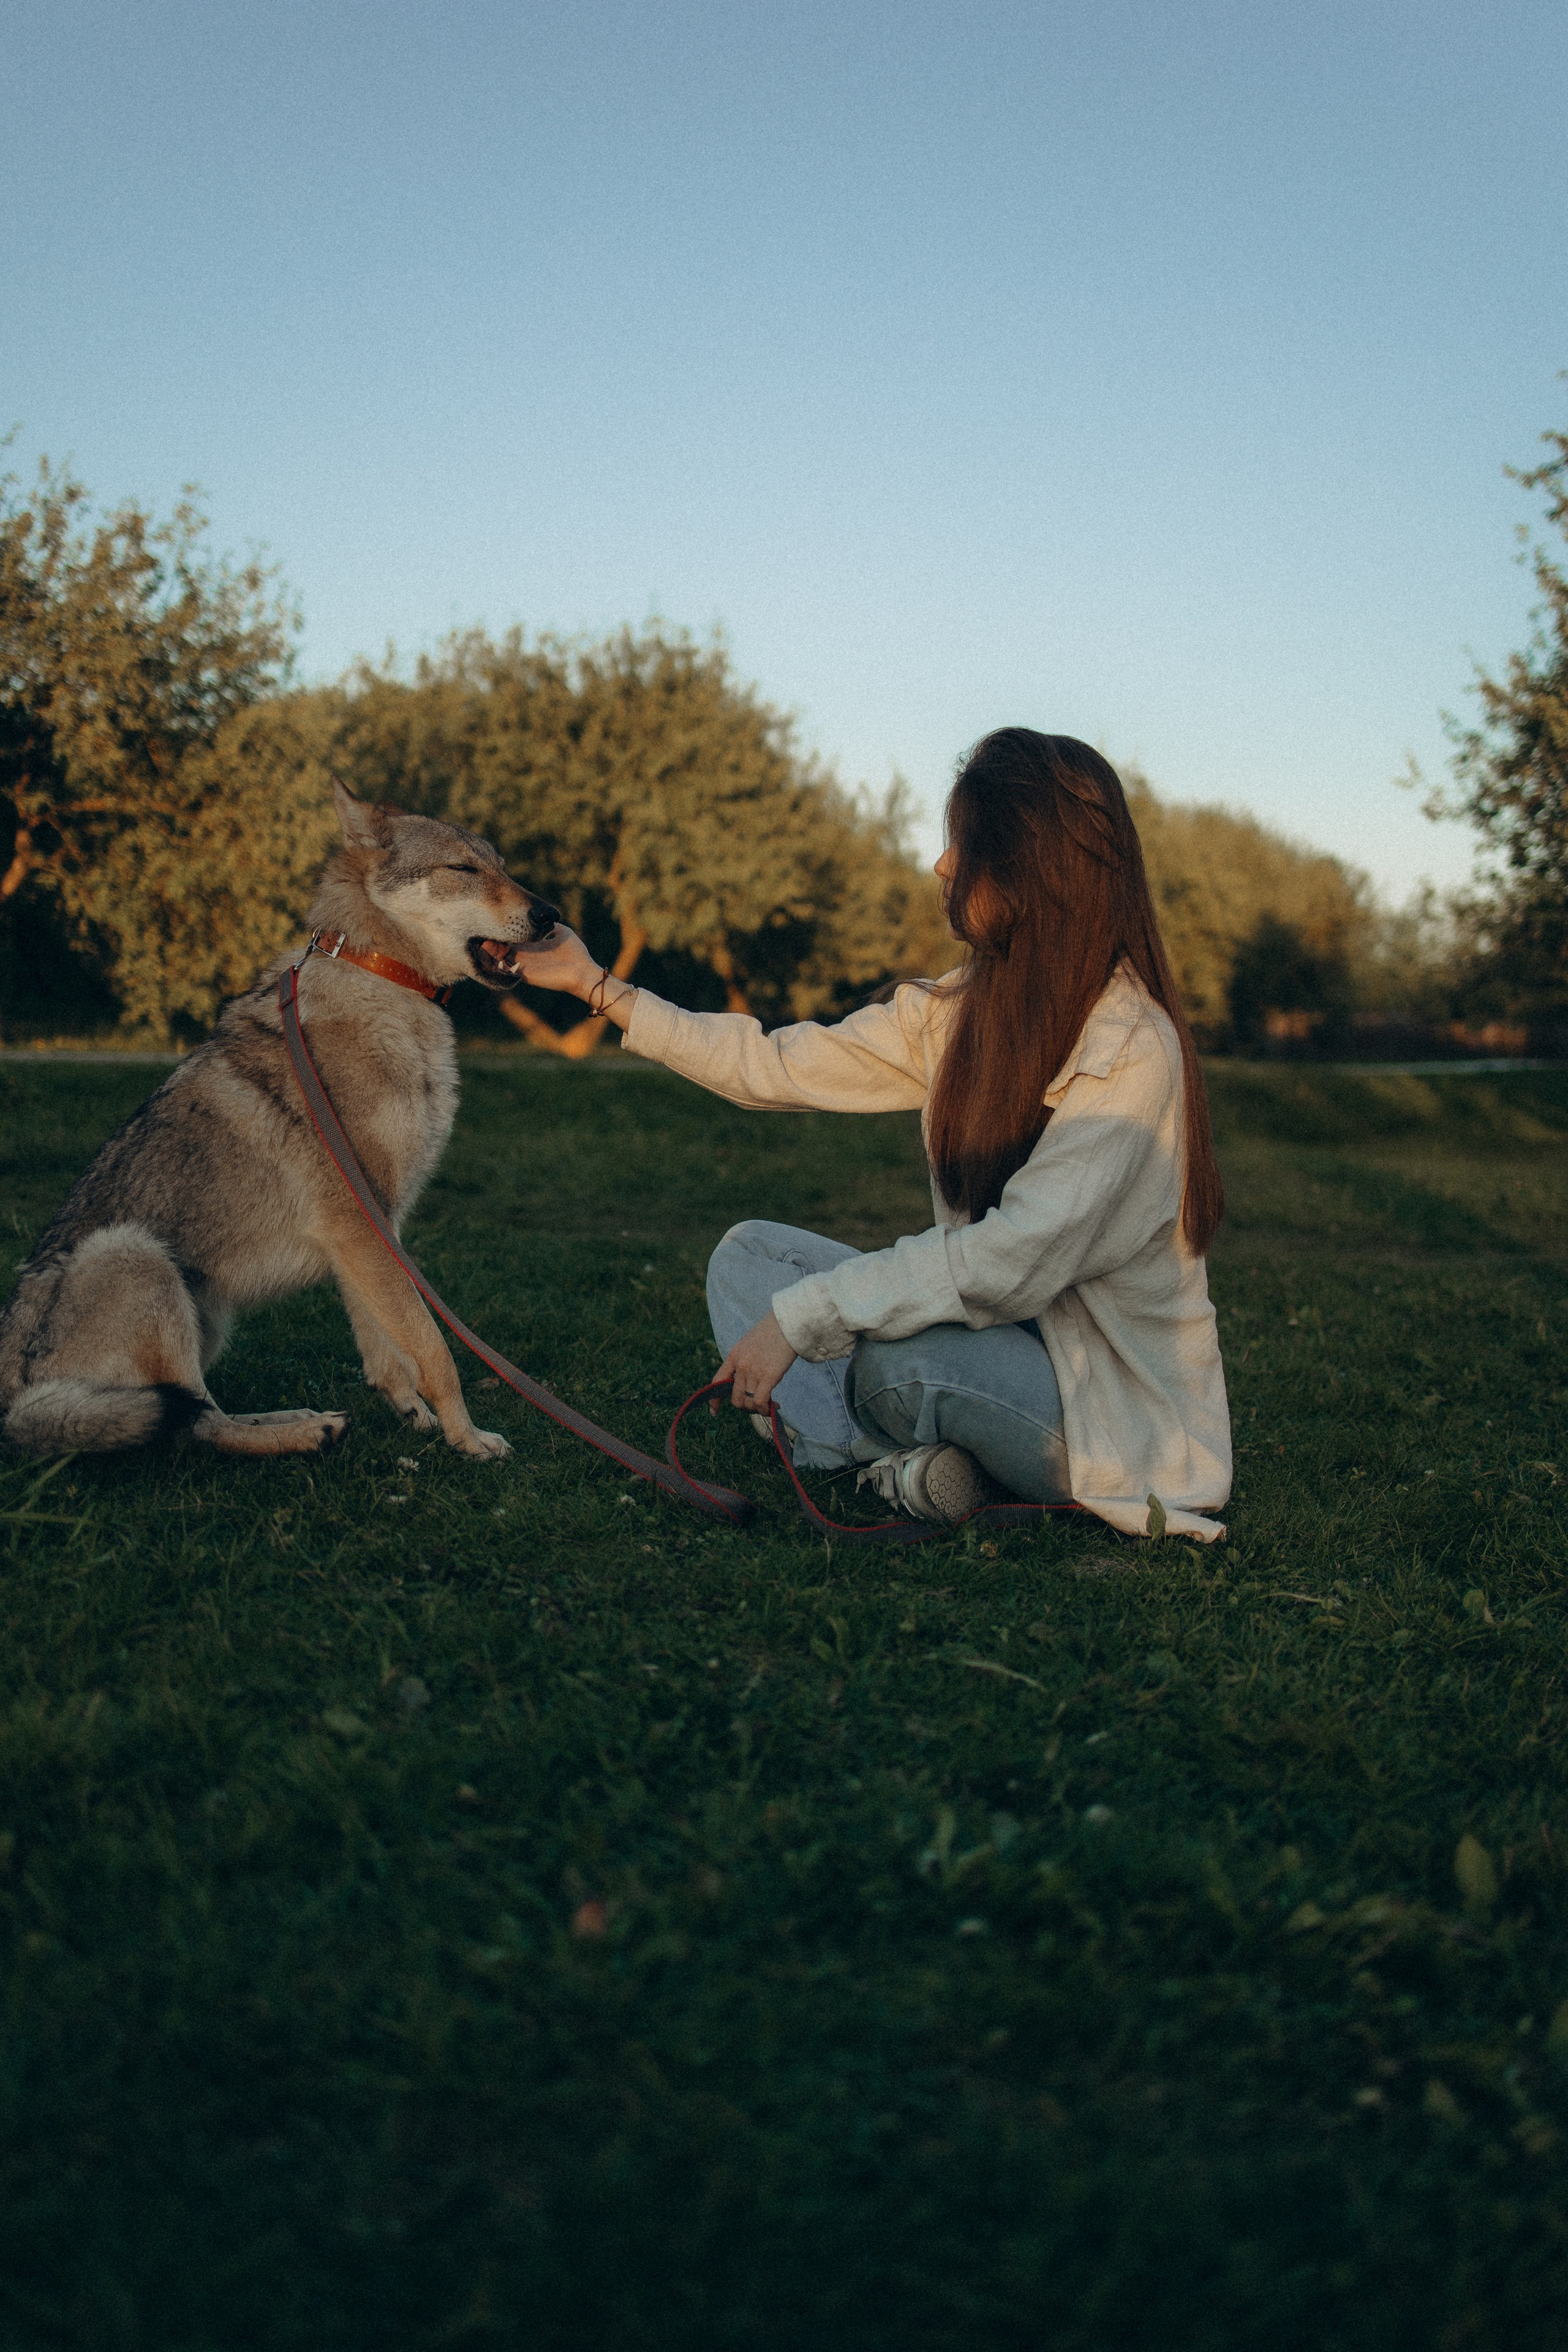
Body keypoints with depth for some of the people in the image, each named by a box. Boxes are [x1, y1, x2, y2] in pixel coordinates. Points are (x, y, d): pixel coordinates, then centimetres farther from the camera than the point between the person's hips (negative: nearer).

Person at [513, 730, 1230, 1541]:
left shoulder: (1133, 1050, -22)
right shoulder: (961, 1010, 3)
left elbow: (1016, 1260, -28)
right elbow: (773, 1067, 10)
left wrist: (800, 1316, -26)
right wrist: (596, 985, 13)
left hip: (1115, 1407, -8)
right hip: (1001, 1334, 9)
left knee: (897, 1359, -36)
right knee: (748, 1253, 3)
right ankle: (909, 1459, -13)